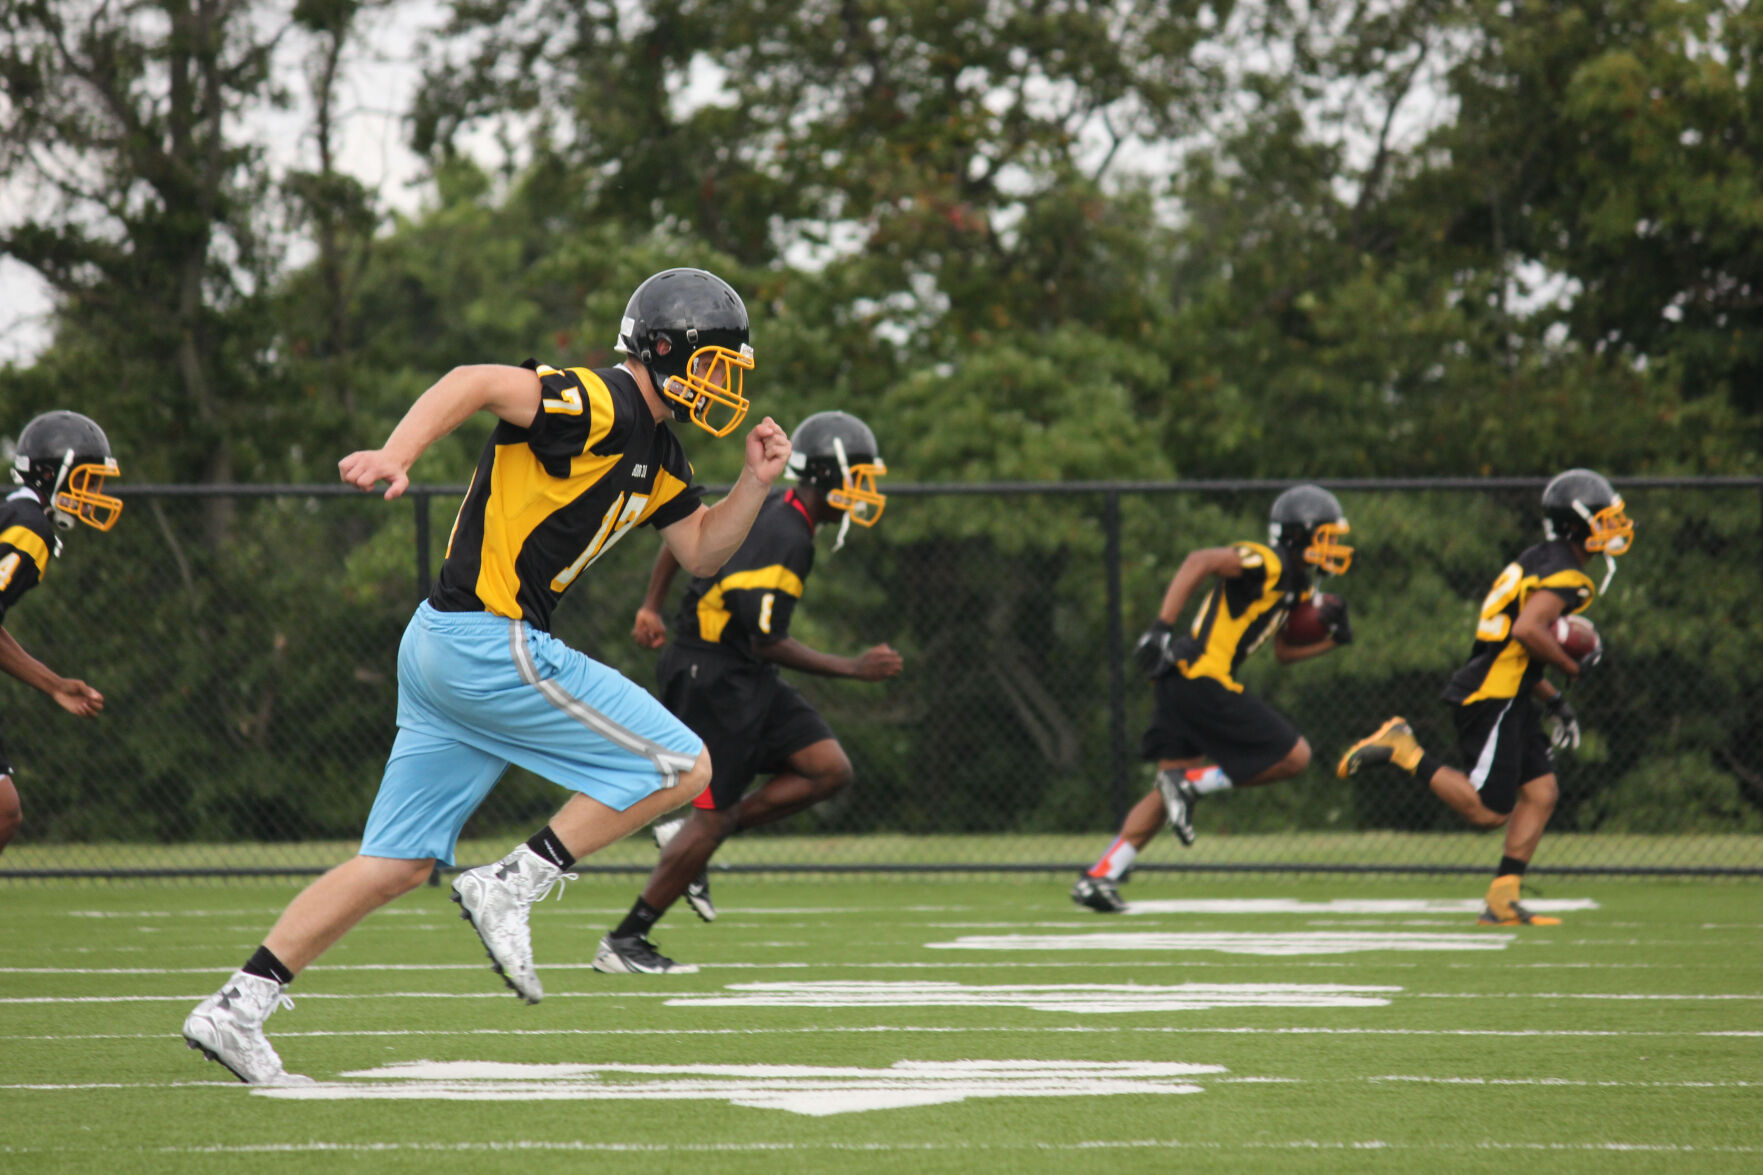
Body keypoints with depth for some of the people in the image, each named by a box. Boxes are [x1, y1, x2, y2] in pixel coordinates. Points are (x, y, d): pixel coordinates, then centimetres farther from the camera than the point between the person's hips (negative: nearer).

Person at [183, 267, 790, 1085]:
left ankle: (236, 1009, 7)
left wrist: (756, 481, 11)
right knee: (680, 766, -3)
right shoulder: (601, 405, -13)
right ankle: (510, 888, -4)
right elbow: (477, 383, -26)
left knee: (398, 866, 10)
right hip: (491, 643, -10)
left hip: (442, 649, 10)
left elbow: (700, 551, 27)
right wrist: (396, 455, -40)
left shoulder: (652, 451, 18)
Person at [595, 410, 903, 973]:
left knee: (830, 770, 3)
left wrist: (652, 606, 21)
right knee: (710, 816, -4)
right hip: (716, 679, -10)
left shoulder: (768, 506, 6)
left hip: (745, 679, 10)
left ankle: (691, 839, 10)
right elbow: (766, 642, -22)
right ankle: (624, 943, 5)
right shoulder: (787, 541, -23)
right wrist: (852, 668, -20)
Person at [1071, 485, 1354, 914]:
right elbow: (1199, 562, -23)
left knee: (1170, 791, 14)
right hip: (1202, 680, -10)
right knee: (1293, 757, -3)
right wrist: (1162, 627, -29)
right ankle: (1191, 783, -4)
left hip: (1183, 682, 10)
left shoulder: (1295, 587, 20)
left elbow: (1284, 652, 29)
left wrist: (1331, 640, 14)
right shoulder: (1266, 564, -11)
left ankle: (1099, 877, 12)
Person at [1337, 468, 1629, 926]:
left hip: (1505, 699, 10)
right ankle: (1403, 751, -4)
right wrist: (1572, 669, -12)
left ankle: (1502, 902, 5)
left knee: (1541, 792, 6)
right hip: (1491, 699, -10)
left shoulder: (1538, 562, 19)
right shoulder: (1565, 574, -12)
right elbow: (1527, 630, -27)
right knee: (1488, 812, -10)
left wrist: (1553, 701, 21)